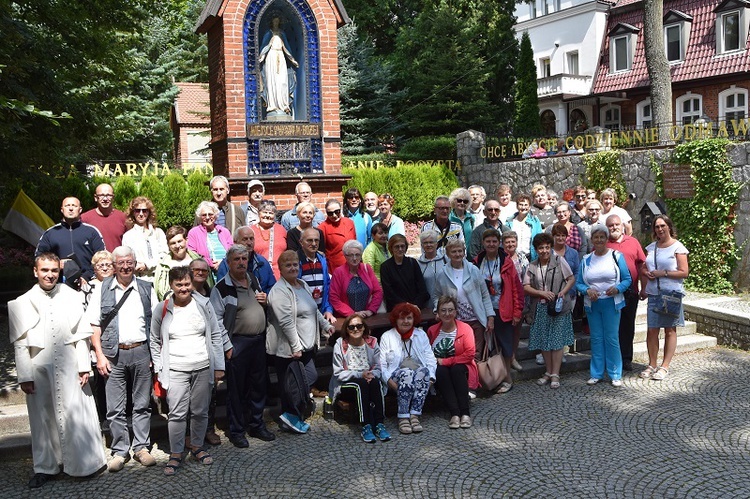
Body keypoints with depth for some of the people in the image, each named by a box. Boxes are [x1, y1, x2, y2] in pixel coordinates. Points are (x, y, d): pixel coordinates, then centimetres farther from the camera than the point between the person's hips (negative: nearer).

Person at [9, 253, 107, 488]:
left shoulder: (71, 297, 3)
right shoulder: (22, 303, 1)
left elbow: (81, 335, 3)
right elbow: (20, 344, 1)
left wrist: (84, 366, 0)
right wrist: (24, 376, -2)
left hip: (69, 368, 0)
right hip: (39, 369, 0)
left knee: (76, 415, 1)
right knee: (43, 418, 9)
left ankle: (84, 462, 15)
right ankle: (46, 467, 23)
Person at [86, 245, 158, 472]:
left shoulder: (146, 289, 6)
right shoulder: (103, 290, 3)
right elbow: (94, 325, 2)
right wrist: (99, 355, -5)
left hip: (141, 352, 1)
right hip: (113, 354, -1)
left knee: (142, 404, 9)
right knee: (115, 408, 4)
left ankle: (141, 447, 20)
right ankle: (119, 451, 16)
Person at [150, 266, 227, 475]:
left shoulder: (203, 305, 2)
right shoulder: (162, 309, 1)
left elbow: (216, 336, 6)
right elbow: (154, 341, 9)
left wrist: (218, 366, 3)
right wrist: (158, 369, 2)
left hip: (203, 368, 1)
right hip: (176, 371, -1)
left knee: (200, 411, 10)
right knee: (177, 414, -4)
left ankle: (197, 446, 28)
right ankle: (175, 454, 10)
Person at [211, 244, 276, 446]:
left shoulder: (254, 280, 12)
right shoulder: (222, 288, -9)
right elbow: (217, 320, -11)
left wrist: (265, 301, 2)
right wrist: (226, 346, -15)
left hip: (259, 340, 6)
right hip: (237, 344, -6)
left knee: (259, 385, 14)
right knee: (237, 389, 3)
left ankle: (257, 425, 29)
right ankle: (236, 431, 15)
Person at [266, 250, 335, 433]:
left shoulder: (303, 285, 14)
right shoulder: (280, 291, -15)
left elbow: (314, 310, 27)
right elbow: (286, 322, -20)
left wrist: (326, 325, 23)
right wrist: (296, 347, -21)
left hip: (307, 346, 9)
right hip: (289, 349, -9)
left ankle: (292, 418, 21)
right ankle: (290, 415, 9)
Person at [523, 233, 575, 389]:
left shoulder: (559, 261, -1)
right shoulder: (532, 266, 6)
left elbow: (572, 279, 2)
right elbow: (526, 287, 2)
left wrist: (563, 292, -13)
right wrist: (542, 293, -12)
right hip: (540, 309, 3)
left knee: (557, 341, -2)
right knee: (544, 342, 8)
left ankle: (555, 375, 3)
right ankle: (548, 372, 20)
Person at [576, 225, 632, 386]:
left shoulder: (616, 256, -1)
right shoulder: (586, 260, 8)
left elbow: (627, 279, -1)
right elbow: (578, 283, 7)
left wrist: (617, 289, -19)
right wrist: (587, 290, -13)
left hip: (611, 303, -3)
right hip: (592, 305, 3)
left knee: (612, 338, -2)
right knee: (596, 338, 9)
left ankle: (615, 374, 8)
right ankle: (596, 373, 17)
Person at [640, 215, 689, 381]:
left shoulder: (677, 247, -3)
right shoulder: (651, 247, 13)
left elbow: (684, 272, -8)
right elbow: (643, 269, 19)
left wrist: (663, 273, -15)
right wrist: (643, 288, 2)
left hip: (671, 294, -4)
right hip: (653, 294, 4)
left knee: (670, 330, 4)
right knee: (652, 330, 3)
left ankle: (665, 366, 9)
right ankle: (652, 365, 12)